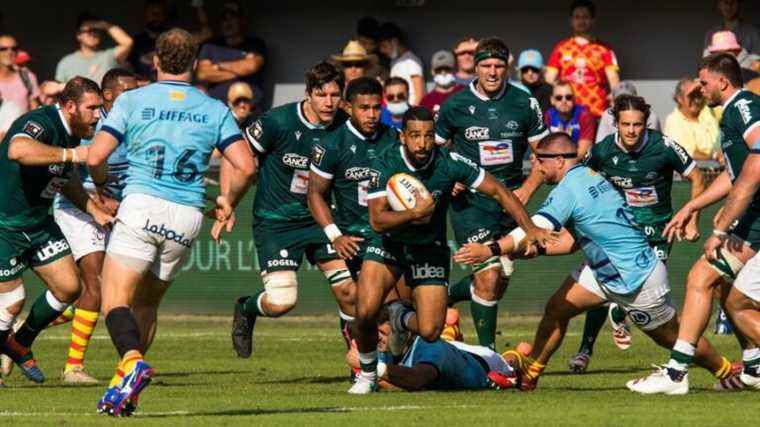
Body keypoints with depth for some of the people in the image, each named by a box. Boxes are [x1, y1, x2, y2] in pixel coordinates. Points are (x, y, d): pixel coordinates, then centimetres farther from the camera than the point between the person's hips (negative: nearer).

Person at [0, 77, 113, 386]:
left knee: (69, 287, 5)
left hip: (38, 222, 9)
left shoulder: (71, 134, 3)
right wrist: (69, 154, -51)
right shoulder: (40, 123, -26)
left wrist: (95, 210, 14)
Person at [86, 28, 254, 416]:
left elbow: (95, 156, -4)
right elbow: (245, 166, 2)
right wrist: (228, 203, 19)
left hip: (141, 207, -4)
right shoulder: (214, 110, 10)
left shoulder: (132, 100, 3)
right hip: (188, 216, 4)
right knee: (146, 303, 17)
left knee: (115, 300, -7)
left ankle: (133, 362, -35)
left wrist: (101, 187, 16)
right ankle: (124, 388, 13)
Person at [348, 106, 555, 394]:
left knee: (430, 333, -10)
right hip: (388, 244, -1)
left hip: (430, 249, 1)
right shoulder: (386, 164, -21)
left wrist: (530, 228, -21)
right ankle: (367, 374, 7)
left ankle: (402, 319, 28)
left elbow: (499, 192, -12)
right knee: (366, 311, -23)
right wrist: (414, 214, -42)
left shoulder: (449, 163, -19)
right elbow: (377, 220, -27)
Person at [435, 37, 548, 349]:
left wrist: (527, 188, -5)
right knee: (488, 276, -13)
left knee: (501, 280, 5)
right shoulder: (455, 106, -3)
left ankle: (445, 296, 32)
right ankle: (487, 351, 1)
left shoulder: (524, 104, 1)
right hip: (470, 203, -3)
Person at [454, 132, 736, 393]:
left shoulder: (569, 188, -23)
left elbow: (538, 227, -35)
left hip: (638, 280, -9)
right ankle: (528, 374, 9)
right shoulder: (589, 176, 3)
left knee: (674, 338, 8)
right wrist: (535, 249, 0)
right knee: (557, 308, 2)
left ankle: (728, 371, 26)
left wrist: (492, 250, -40)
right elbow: (574, 240, 7)